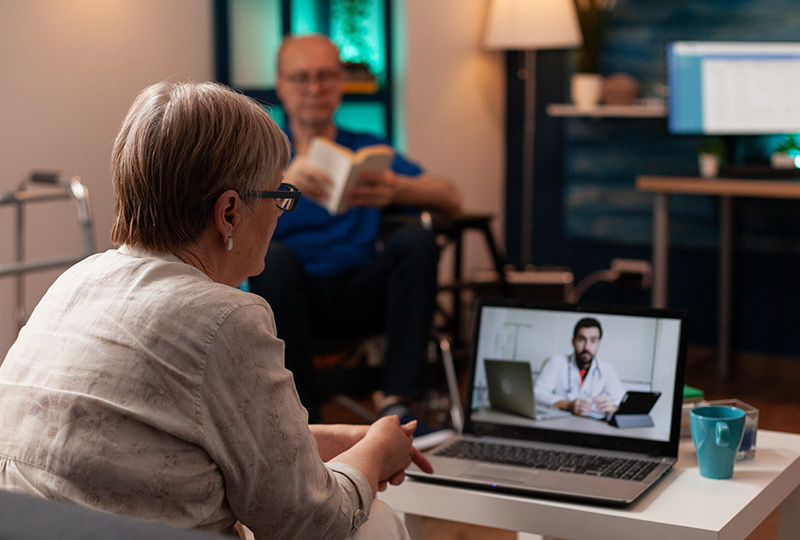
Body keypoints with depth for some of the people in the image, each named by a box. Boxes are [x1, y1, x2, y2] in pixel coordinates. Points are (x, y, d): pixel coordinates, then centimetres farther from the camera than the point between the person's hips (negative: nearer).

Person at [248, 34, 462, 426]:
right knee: (274, 255, -32)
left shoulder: (368, 150, 18)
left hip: (360, 295, 2)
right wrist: (283, 184, -31)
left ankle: (397, 402, -29)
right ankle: (304, 416, -30)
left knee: (415, 240, -24)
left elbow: (451, 200, 3)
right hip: (294, 298, -2)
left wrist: (398, 189, -20)